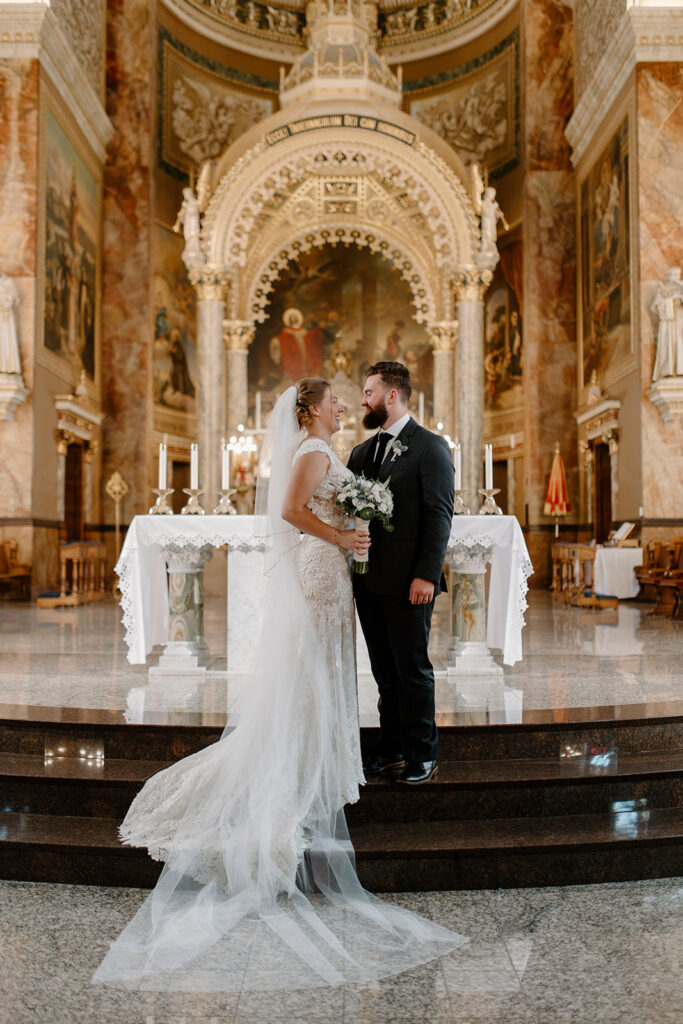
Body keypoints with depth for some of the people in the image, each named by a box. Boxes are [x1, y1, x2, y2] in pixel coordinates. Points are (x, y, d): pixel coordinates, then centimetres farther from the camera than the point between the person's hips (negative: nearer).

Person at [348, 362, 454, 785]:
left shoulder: (430, 447, -5)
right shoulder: (363, 451, 16)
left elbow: (440, 515, -11)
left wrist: (426, 575, -17)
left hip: (408, 582, -6)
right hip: (369, 579, 6)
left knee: (412, 668, 3)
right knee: (385, 671, 13)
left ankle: (423, 755, 17)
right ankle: (391, 750, 24)